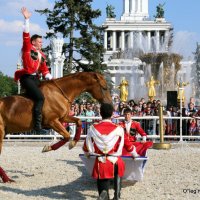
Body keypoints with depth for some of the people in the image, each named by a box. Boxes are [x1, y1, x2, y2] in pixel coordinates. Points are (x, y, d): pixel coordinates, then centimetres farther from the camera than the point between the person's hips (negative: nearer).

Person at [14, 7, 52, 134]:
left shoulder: (42, 55, 20)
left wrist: (50, 78, 2)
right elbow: (26, 35, -9)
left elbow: (44, 70, 19)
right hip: (27, 77, -9)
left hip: (36, 78, 9)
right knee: (40, 97, -23)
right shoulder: (28, 49, 2)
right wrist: (27, 20, -16)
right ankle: (37, 125, -26)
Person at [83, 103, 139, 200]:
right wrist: (135, 155, 28)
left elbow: (86, 146, 11)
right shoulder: (118, 129, -3)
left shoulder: (93, 129, 0)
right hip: (114, 161, 0)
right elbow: (127, 144, 9)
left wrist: (87, 154, 35)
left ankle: (103, 192, -21)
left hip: (100, 162, 0)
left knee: (102, 183, 15)